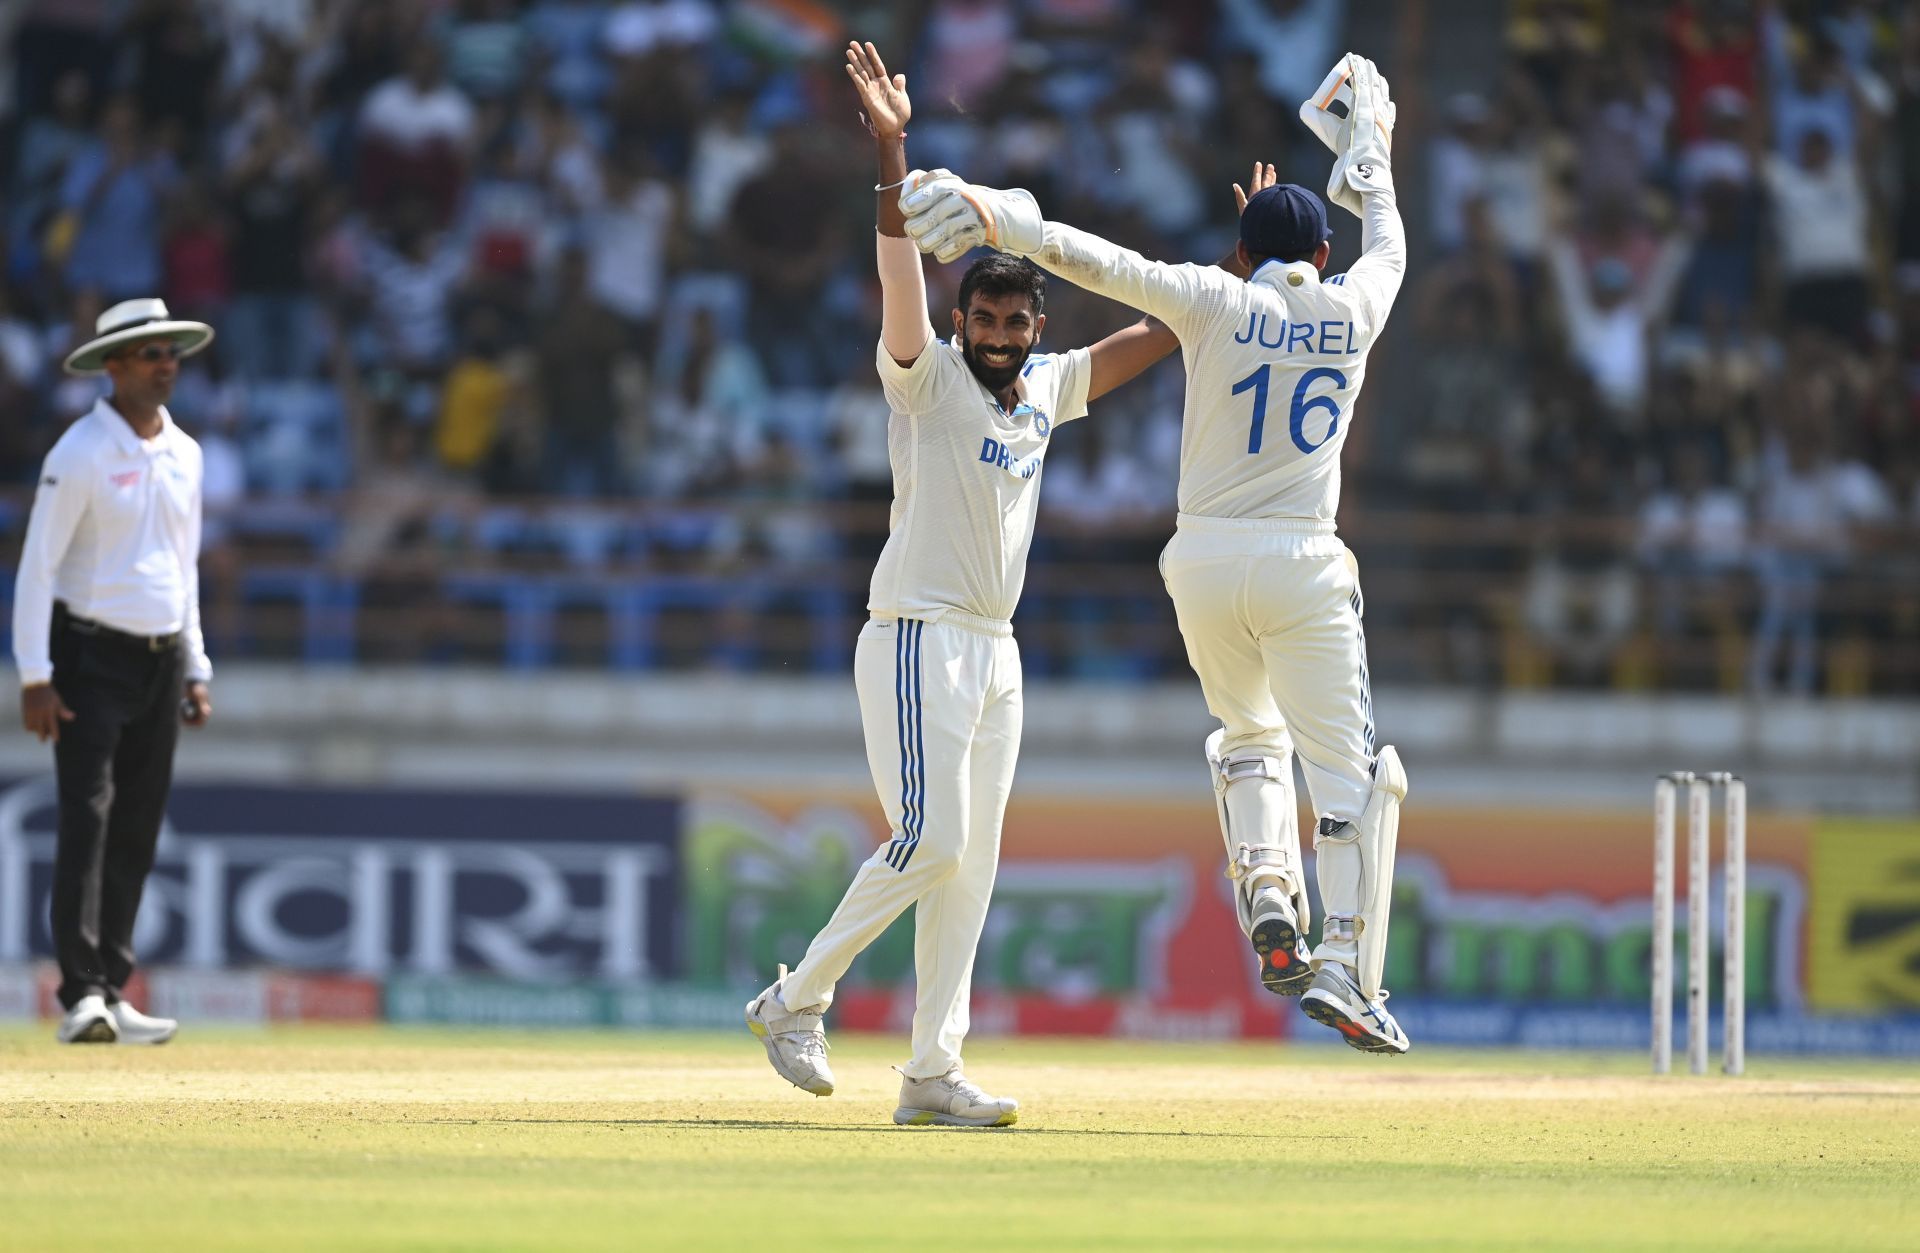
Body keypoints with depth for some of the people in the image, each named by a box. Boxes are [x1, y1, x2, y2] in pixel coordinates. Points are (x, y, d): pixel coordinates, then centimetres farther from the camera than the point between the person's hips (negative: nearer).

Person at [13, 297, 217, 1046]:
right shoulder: (81, 453, -10)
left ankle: (111, 997, 10)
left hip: (162, 657, 7)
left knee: (138, 829, 6)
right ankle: (81, 996, -20)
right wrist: (34, 676, -16)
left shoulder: (183, 454, 12)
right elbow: (37, 564, -11)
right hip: (92, 653, -7)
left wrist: (195, 671, 18)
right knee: (87, 817, -14)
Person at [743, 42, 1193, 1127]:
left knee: (972, 862, 5)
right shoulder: (930, 377, -8)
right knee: (931, 841, -16)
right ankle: (797, 1000, -1)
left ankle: (934, 1072, 6)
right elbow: (902, 284, -24)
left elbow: (1161, 334, 18)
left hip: (996, 652, 7)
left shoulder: (1048, 387, 11)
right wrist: (894, 152, -37)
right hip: (919, 640, -7)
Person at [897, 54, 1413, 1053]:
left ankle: (1267, 896, 1)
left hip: (1205, 561, 1)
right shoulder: (1353, 313, 5)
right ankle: (1346, 964, -14)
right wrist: (1368, 167, 44)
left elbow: (1098, 261, -11)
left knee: (1248, 736, 24)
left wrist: (997, 219, -14)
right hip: (1303, 566, -1)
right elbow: (1388, 247, 27)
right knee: (1346, 768, 0)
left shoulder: (1214, 302, -1)